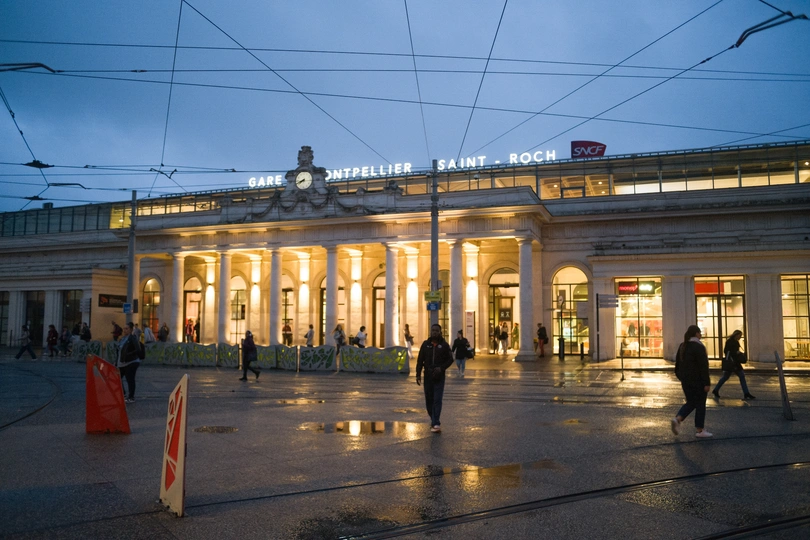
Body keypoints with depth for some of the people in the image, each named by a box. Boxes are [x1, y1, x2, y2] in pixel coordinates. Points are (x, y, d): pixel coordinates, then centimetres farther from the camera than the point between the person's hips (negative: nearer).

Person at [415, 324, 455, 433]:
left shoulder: (444, 345, -1)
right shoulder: (425, 344, 4)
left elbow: (450, 359, 2)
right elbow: (420, 360, 4)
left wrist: (441, 368, -13)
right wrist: (418, 374, -3)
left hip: (439, 377, -2)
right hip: (428, 376, 2)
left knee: (437, 400, -7)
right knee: (429, 400, 8)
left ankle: (436, 424, -7)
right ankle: (434, 419, 27)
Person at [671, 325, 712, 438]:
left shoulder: (683, 346, 9)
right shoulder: (699, 347, -15)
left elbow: (678, 364, 14)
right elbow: (703, 366, -18)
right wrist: (707, 383, -16)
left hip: (686, 381, 7)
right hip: (697, 381, -7)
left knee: (690, 402, 16)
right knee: (700, 404, 4)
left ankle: (677, 418, -4)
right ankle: (699, 430, 11)